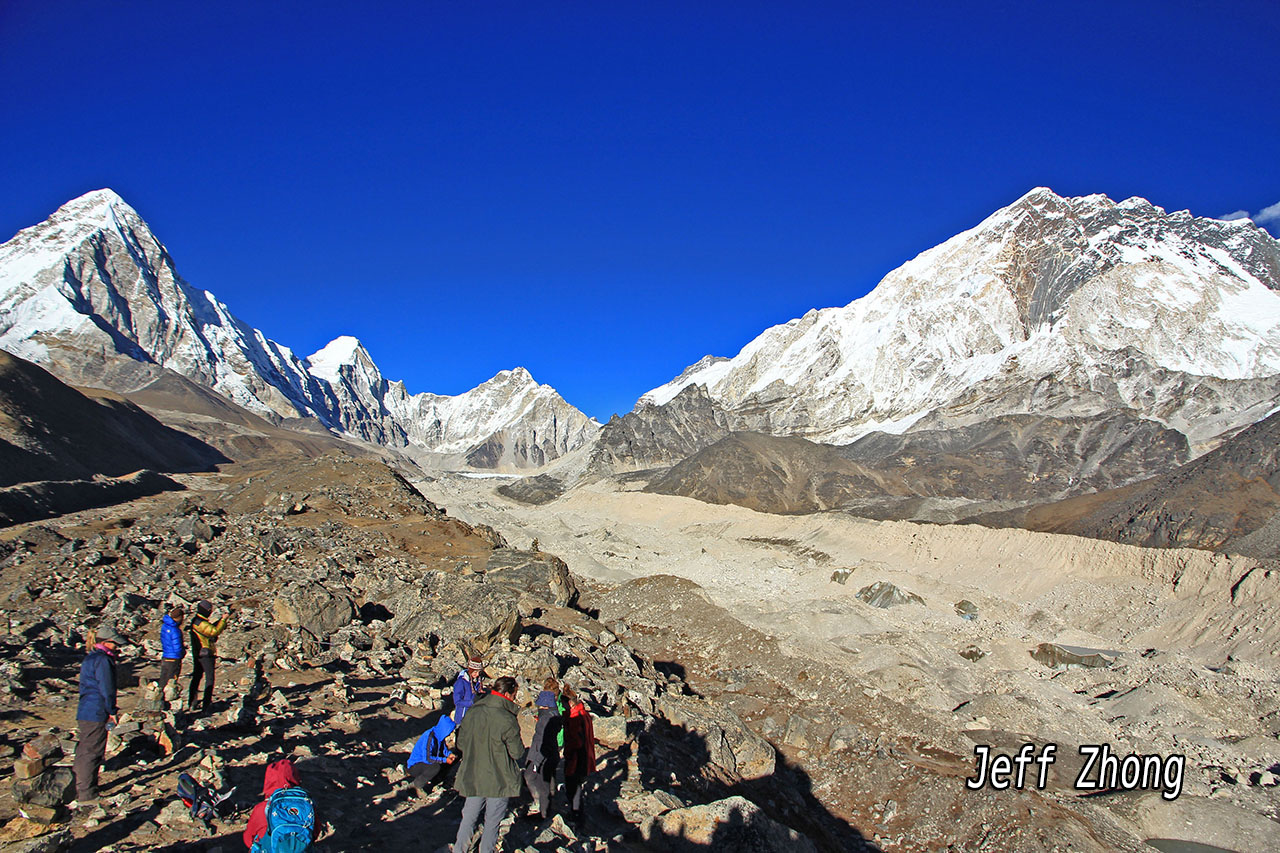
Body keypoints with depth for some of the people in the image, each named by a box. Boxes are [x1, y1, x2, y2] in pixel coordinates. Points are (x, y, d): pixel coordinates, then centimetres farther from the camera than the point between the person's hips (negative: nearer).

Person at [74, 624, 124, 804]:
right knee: (92, 753, -3)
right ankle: (86, 794, 2)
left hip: (84, 713, 10)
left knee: (84, 752, 17)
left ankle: (81, 789, 27)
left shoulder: (90, 658, 15)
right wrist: (112, 712, -9)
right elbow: (107, 690, -17)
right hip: (96, 714, -10)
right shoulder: (103, 661, -16)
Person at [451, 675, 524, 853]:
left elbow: (460, 744, 4)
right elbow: (518, 753, -15)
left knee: (468, 818, 21)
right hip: (499, 780, -4)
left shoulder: (472, 712, -6)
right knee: (492, 822, 14)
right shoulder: (507, 720, -23)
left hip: (472, 778, 5)